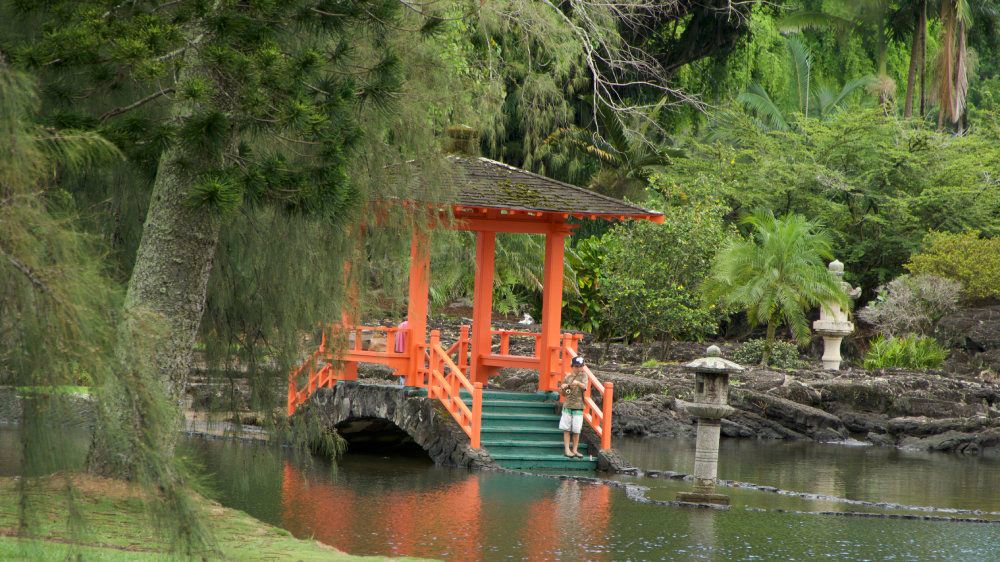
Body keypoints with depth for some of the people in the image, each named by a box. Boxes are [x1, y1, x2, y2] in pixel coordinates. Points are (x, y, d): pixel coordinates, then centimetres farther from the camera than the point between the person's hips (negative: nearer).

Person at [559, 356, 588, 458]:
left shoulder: (583, 375, 0)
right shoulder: (568, 377, 8)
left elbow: (584, 386, -20)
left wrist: (578, 383, -42)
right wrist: (563, 388, -7)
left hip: (578, 407, -2)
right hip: (567, 406, 2)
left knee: (576, 430, 2)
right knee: (566, 429, 0)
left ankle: (575, 450, 11)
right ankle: (567, 450, 4)